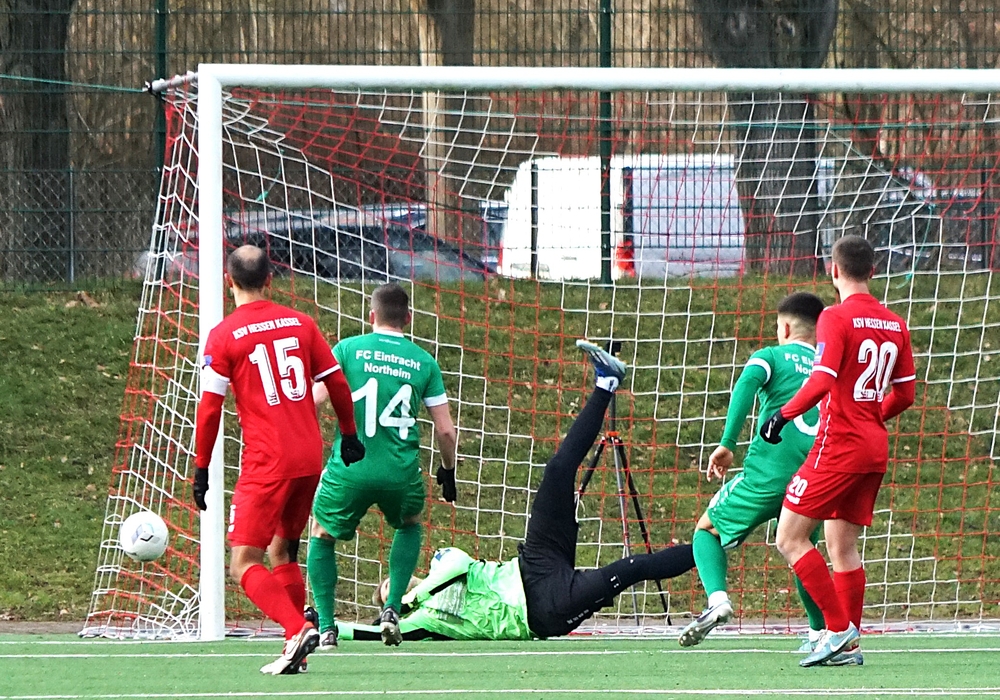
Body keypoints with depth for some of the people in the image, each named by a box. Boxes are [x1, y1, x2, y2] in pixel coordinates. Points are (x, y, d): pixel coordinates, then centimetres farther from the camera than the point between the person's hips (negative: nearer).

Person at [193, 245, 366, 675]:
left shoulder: (224, 336, -5)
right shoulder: (300, 323, 8)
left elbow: (210, 408, -6)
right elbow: (337, 383, 11)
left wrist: (201, 469, 2)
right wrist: (349, 436, 25)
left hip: (266, 463, -6)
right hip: (310, 458, 6)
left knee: (244, 565, -5)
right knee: (282, 552, 19)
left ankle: (297, 630, -25)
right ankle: (295, 646, 14)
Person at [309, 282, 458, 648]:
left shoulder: (347, 349, 2)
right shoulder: (424, 362, 7)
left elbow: (314, 398, -8)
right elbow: (445, 429, 7)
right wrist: (448, 469, 24)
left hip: (349, 468, -2)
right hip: (401, 471, 2)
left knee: (322, 536, 21)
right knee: (410, 526, 32)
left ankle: (326, 627, 12)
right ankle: (392, 608, 18)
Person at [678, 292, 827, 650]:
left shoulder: (772, 356, 9)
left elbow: (748, 382, -12)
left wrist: (727, 443, -14)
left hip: (768, 470, -4)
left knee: (707, 530, 13)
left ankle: (718, 598, -13)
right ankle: (822, 629, 25)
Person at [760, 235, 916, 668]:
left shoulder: (837, 318, -11)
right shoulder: (894, 324, 10)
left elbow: (822, 381, -22)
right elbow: (905, 393, 14)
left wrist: (783, 414, -10)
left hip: (838, 446, -8)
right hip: (875, 449, 8)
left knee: (790, 539, -4)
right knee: (843, 547, 12)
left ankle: (839, 627, -11)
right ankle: (849, 644, 8)